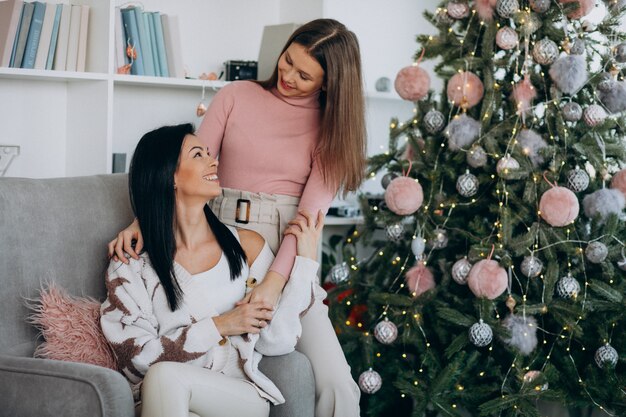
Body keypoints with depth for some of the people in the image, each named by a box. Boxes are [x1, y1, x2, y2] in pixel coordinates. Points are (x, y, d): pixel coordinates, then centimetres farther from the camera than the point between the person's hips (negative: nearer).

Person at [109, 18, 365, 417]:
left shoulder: (330, 126, 4)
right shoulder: (236, 97, 6)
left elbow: (313, 209, -7)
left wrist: (275, 281, -19)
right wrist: (143, 221, -11)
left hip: (287, 255, 0)